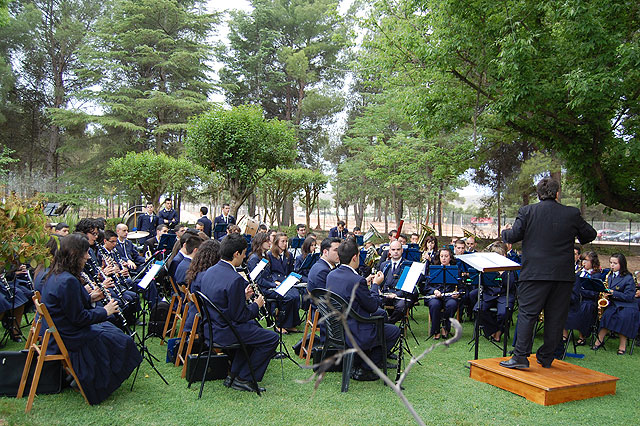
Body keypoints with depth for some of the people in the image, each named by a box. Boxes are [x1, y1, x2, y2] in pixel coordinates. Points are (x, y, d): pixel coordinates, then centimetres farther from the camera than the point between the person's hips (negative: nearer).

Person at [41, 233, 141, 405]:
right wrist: (104, 311, -11)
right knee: (123, 341, 0)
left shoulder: (54, 276, 4)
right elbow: (79, 317, -23)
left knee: (110, 328, 26)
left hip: (56, 331, 10)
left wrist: (89, 298, 7)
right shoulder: (68, 281, -28)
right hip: (70, 338, -10)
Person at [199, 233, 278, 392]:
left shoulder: (210, 271, 3)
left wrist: (243, 297, 11)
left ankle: (234, 373, 28)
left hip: (209, 328, 10)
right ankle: (243, 379, 6)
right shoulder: (235, 279, -25)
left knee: (253, 325, 30)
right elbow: (239, 316, -20)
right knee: (272, 338, -1)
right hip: (225, 332, -10)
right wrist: (256, 305, -4)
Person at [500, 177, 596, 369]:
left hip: (534, 273, -2)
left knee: (527, 313, 1)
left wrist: (505, 232, 15)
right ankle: (546, 358, 18)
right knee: (555, 317, 10)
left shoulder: (527, 211, -3)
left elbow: (513, 236, -7)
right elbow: (590, 234, 13)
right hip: (563, 275, 2)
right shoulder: (572, 214, 2)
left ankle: (521, 356, -5)